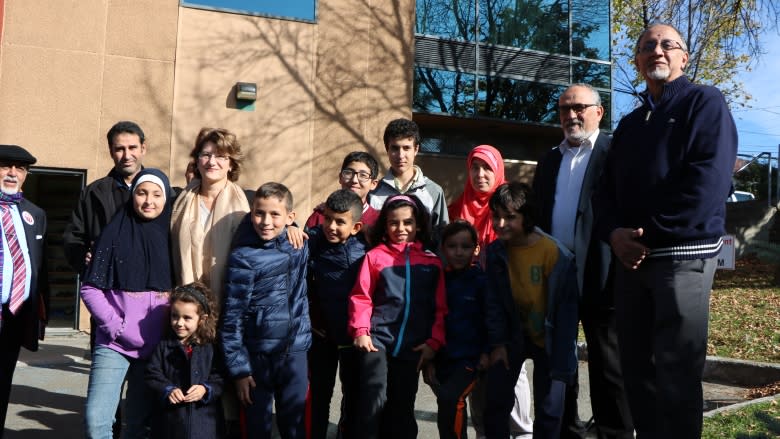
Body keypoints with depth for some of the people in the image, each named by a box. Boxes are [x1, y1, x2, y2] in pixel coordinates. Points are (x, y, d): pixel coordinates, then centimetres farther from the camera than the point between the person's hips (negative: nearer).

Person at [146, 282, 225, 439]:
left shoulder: (211, 349, -1)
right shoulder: (164, 346, 2)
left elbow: (219, 380, -2)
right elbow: (152, 375, -1)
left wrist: (205, 389, -20)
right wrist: (168, 390, -16)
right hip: (170, 420, 1)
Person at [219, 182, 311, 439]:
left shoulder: (299, 246, 1)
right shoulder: (244, 258, -12)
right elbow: (232, 317, -10)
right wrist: (238, 368, -11)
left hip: (295, 352, 4)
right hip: (257, 355, -3)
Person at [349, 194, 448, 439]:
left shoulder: (432, 262, 6)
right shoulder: (375, 256, 1)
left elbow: (440, 308, 6)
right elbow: (361, 297, -1)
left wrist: (434, 341, -2)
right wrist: (360, 331, -11)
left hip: (413, 346, 2)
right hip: (377, 339, -2)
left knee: (402, 409, 11)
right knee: (375, 400, -18)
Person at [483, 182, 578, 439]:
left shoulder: (556, 254, -20)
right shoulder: (495, 252, -8)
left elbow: (566, 310, -15)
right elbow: (493, 302, 0)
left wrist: (562, 364, -14)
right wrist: (497, 343, -5)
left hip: (547, 338, -3)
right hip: (513, 334, 3)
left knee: (549, 413, 1)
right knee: (496, 404, -3)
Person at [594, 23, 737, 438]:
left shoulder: (705, 102, 1)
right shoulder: (629, 124, 20)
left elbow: (708, 180, -13)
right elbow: (607, 189, 14)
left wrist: (652, 234, -14)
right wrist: (614, 233, -6)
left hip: (683, 254, -6)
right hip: (631, 257, 6)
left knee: (676, 374, -2)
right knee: (636, 368, 10)